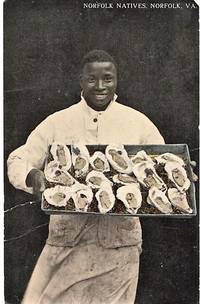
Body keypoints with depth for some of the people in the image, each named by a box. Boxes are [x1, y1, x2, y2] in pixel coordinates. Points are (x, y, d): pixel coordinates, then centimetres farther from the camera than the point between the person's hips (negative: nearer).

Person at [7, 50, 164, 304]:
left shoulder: (138, 123, 3)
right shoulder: (57, 122, 2)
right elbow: (17, 161, 4)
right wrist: (31, 175, -19)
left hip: (120, 238, 1)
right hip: (68, 237, 0)